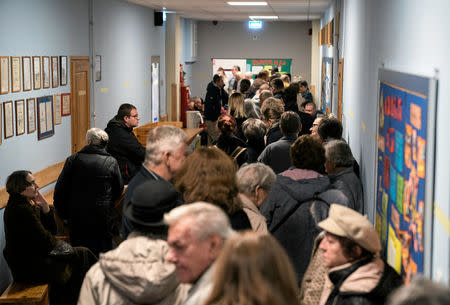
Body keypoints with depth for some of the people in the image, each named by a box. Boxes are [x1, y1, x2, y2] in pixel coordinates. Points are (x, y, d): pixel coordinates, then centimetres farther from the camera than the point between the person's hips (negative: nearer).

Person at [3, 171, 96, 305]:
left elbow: (52, 230, 11)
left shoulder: (28, 205, 9)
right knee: (81, 255, -4)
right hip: (29, 268, -10)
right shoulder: (22, 210, -22)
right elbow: (45, 243, -21)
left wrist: (45, 208, -4)